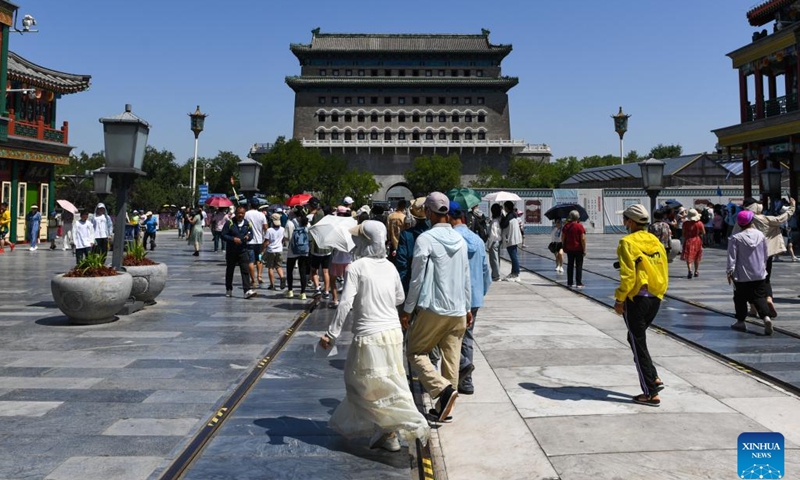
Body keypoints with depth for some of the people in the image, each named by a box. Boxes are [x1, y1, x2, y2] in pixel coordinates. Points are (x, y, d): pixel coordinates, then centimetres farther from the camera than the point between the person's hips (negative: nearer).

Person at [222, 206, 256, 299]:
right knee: (229, 271, 13)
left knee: (245, 270, -10)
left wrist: (248, 237, -8)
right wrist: (233, 239, -22)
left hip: (243, 250, 2)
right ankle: (228, 290, 29)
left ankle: (247, 291, -16)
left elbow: (251, 233, 16)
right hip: (231, 251, -1)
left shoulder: (247, 224, 5)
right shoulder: (229, 223, -6)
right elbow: (223, 235, -8)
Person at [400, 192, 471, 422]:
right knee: (451, 359, 10)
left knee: (415, 352, 6)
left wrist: (407, 309, -3)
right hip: (458, 310, 6)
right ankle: (445, 406, 16)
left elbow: (417, 278, -10)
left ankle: (443, 388, -12)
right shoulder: (460, 240, 8)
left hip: (433, 308, -6)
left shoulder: (425, 239, -10)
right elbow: (466, 278, 13)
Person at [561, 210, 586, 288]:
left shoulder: (566, 226, 1)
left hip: (569, 249, 4)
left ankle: (569, 283, 14)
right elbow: (583, 239, -14)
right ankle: (578, 283, 0)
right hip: (578, 249, -4)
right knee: (579, 266, 2)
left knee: (570, 265, 11)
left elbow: (563, 238, 5)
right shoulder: (580, 226, -12)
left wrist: (564, 247, 17)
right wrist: (584, 250, -8)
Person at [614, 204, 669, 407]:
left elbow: (628, 274, -18)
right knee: (637, 338, 23)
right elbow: (663, 271, 12)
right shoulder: (656, 242, 10)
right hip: (655, 298, 7)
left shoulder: (628, 242, -12)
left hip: (636, 299, -7)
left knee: (638, 344, 1)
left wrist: (619, 299, -10)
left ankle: (651, 394, 3)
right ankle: (654, 378, 18)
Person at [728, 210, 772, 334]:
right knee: (759, 297, 6)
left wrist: (730, 271, -5)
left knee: (740, 298, 10)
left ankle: (741, 321, 16)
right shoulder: (760, 235, 0)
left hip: (742, 275, -3)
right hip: (759, 274, 3)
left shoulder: (735, 238, -13)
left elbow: (732, 257, -13)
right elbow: (766, 254, 9)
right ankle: (766, 317, -15)